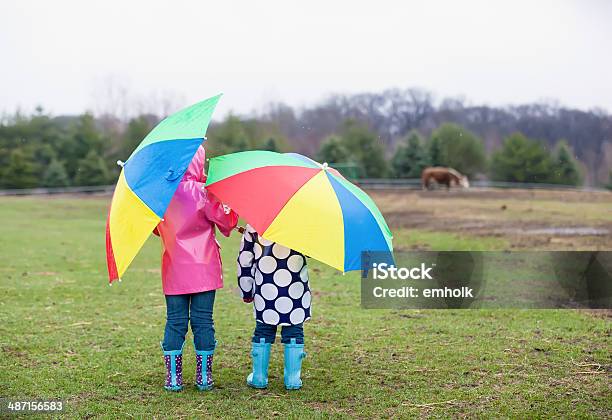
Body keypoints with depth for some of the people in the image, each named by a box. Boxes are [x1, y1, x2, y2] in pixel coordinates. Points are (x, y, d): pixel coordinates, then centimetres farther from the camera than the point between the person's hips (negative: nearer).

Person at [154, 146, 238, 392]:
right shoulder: (202, 192, -11)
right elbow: (226, 222, -7)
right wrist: (231, 209, 8)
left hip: (174, 270, 3)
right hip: (203, 269, -3)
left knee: (175, 321, 8)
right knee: (203, 321, 4)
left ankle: (173, 378, 9)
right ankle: (204, 377, 9)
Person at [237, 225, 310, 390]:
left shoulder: (253, 224, 0)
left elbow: (245, 259, 5)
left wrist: (246, 292, 15)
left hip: (265, 289, 1)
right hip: (295, 288, 0)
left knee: (263, 330, 12)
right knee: (294, 332, 8)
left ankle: (259, 377, 15)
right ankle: (293, 379, 9)